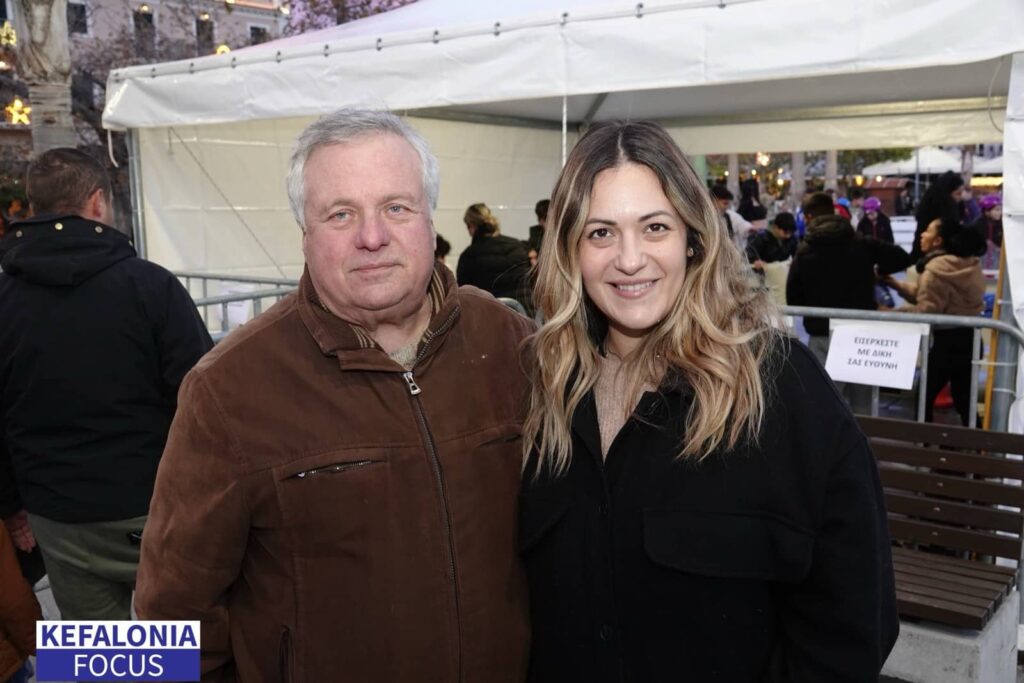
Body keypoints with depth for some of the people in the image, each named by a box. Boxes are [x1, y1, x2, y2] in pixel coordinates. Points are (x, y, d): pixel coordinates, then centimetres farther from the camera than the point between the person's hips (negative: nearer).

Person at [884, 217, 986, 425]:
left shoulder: (937, 268, -17)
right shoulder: (969, 264, 11)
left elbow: (926, 310, -20)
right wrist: (898, 285, 11)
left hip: (948, 339, -9)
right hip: (969, 337, 9)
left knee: (925, 396, 3)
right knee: (963, 399, 15)